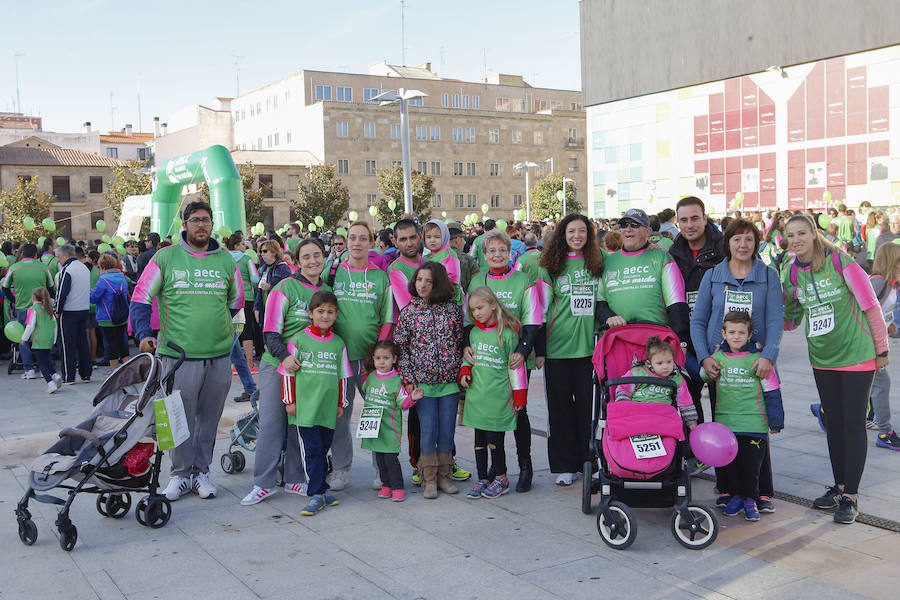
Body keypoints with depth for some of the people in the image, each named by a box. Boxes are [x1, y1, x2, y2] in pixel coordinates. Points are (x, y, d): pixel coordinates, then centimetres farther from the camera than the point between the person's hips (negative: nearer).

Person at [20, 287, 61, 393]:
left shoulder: (33, 309, -8)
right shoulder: (49, 309, 11)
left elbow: (30, 326, -12)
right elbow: (55, 324, 13)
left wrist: (24, 338, -1)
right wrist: (53, 339, 21)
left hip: (38, 341, -6)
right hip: (49, 340, 6)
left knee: (42, 362, -3)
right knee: (46, 359, 22)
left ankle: (50, 383, -12)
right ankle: (55, 375, 4)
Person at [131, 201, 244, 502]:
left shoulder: (226, 261, 8)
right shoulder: (165, 258, 0)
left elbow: (236, 300, 21)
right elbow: (140, 299, 3)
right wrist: (144, 334, -8)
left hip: (219, 355, 3)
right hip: (179, 353, -2)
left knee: (209, 417, 10)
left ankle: (201, 471, 23)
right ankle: (181, 474, 18)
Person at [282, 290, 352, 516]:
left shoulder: (338, 343, 8)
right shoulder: (299, 339, -2)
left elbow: (342, 375, 15)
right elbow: (288, 372, 1)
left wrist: (341, 404, 15)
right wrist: (289, 401, 0)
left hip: (328, 408, 3)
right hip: (305, 406, -3)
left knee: (323, 449, 9)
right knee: (313, 450, -5)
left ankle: (319, 490, 21)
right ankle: (317, 494, -1)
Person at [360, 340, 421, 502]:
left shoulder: (396, 380, -8)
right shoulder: (370, 377, 7)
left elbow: (403, 403, -7)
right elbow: (365, 392, 29)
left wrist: (412, 398, -22)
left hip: (390, 427, -5)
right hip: (373, 426, 5)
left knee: (391, 458, -6)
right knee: (379, 458, 11)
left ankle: (397, 488, 5)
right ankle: (386, 485, 24)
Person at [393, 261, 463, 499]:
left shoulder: (453, 310, 2)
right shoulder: (409, 312, 0)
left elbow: (461, 343, 7)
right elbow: (400, 348, 0)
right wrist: (408, 380, -6)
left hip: (450, 381, 1)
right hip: (423, 382, -1)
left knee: (447, 432, 6)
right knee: (428, 432, 0)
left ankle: (444, 475, 22)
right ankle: (429, 479, 15)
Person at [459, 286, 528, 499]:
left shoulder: (507, 333, -8)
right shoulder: (474, 333, 9)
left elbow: (516, 366, -5)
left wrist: (519, 395, -5)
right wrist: (464, 371, 4)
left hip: (498, 398, -5)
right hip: (476, 397, 5)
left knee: (494, 440, -1)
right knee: (479, 440, 10)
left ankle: (501, 479, 17)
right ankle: (482, 480, 22)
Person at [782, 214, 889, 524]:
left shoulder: (840, 261, -15)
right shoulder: (791, 272, 0)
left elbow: (870, 305, -10)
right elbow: (788, 320, 10)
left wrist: (881, 349, -6)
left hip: (857, 355, -5)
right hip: (822, 358, 5)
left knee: (853, 423, -2)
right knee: (833, 422, 13)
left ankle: (850, 497, 5)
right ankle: (839, 486, 26)